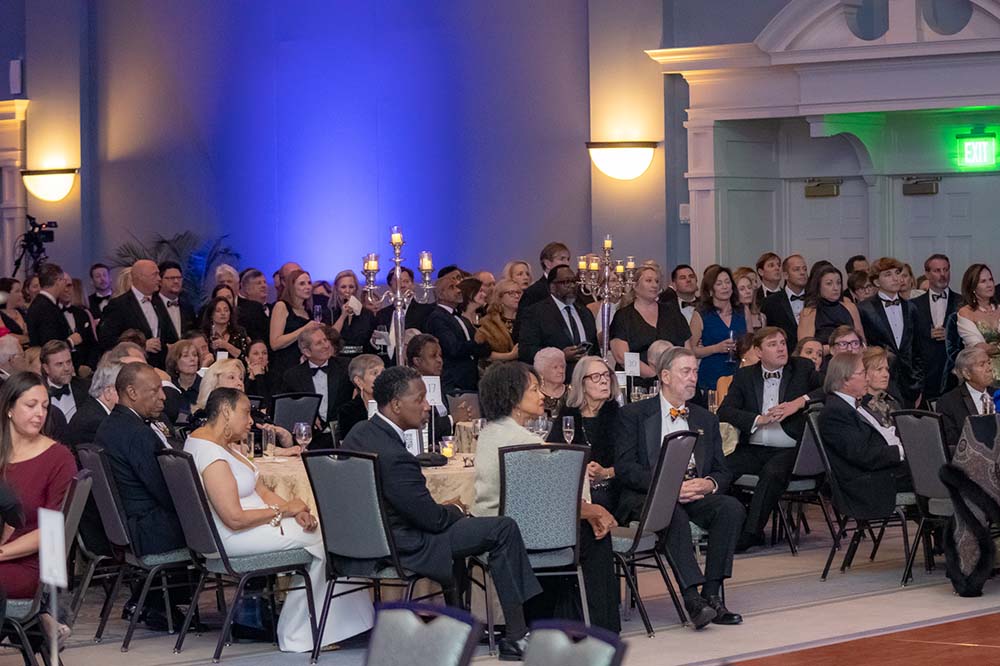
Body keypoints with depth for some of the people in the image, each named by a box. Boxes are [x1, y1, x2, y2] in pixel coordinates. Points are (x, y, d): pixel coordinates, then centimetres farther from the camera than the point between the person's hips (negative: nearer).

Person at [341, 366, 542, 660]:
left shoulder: (359, 433, 0)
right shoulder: (394, 457, -29)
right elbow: (432, 519, -19)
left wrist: (446, 510, 10)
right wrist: (455, 511, 3)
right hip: (402, 549, -10)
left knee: (452, 520, 35)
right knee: (504, 529, -5)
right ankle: (515, 638, -1)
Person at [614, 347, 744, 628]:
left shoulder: (706, 419, 21)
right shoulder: (633, 414, 6)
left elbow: (722, 471, 16)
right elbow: (624, 467, -6)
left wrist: (709, 484, -10)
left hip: (696, 495, 4)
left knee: (732, 507, -26)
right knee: (674, 514, -37)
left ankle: (712, 594, -27)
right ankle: (693, 599, -43)